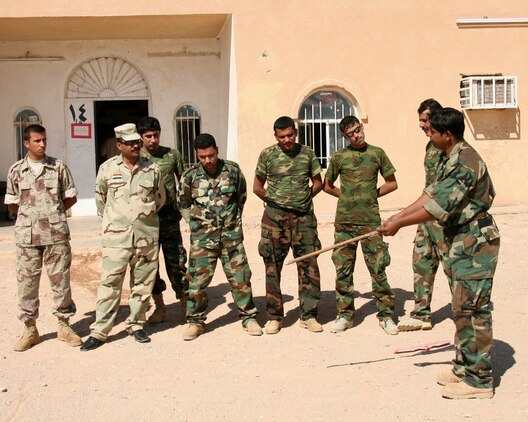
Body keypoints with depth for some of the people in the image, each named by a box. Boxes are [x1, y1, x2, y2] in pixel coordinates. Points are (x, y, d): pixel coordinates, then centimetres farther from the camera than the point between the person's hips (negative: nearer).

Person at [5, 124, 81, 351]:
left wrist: (52, 213, 6)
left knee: (60, 280, 4)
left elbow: (71, 198, 8)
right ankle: (30, 329, 17)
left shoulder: (58, 167, 3)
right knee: (26, 282, 5)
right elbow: (12, 204, 11)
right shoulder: (16, 170, 5)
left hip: (56, 233, -1)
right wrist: (32, 214, 7)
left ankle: (64, 324, 19)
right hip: (27, 236, 1)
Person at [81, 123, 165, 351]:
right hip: (116, 235, -2)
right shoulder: (107, 168, 1)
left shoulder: (152, 168, 3)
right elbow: (100, 197, 14)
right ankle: (99, 331, 4)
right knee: (110, 283, -2)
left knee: (143, 283, 9)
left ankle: (136, 325, 22)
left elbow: (160, 198, 16)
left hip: (147, 235, 2)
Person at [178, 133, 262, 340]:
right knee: (198, 280, 2)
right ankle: (195, 321, 18)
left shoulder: (233, 170, -3)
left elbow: (242, 197, 14)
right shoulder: (190, 176, -3)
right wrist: (196, 222, 5)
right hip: (202, 237, 0)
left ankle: (248, 317, 19)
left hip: (231, 235, 0)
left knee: (240, 277, 4)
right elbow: (183, 204, 12)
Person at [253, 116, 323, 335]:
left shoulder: (307, 153, 6)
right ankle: (274, 317, 13)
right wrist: (274, 201, 3)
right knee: (273, 268, 3)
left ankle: (308, 315, 11)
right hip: (275, 218, -1)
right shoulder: (267, 155, 1)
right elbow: (257, 187, 8)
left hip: (304, 217, 1)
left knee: (309, 267, 1)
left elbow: (318, 183, 14)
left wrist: (303, 199, 5)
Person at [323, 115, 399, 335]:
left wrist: (372, 195, 3)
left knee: (378, 270, 0)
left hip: (370, 221, -1)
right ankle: (345, 315, 17)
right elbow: (327, 186, 16)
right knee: (343, 270, 5)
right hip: (344, 221, 1)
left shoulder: (377, 153, 5)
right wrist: (347, 197, 7)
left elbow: (392, 183, 12)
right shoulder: (339, 157, 5)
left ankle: (386, 315, 11)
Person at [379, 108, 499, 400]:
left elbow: (439, 206, -25)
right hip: (461, 241, 11)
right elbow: (432, 194, 13)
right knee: (462, 308, 16)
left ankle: (479, 380, 4)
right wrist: (399, 215, 6)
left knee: (472, 308, -5)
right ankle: (464, 367, 28)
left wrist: (400, 224, -18)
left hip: (475, 242, -11)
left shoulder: (464, 162, -22)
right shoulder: (450, 159, 11)